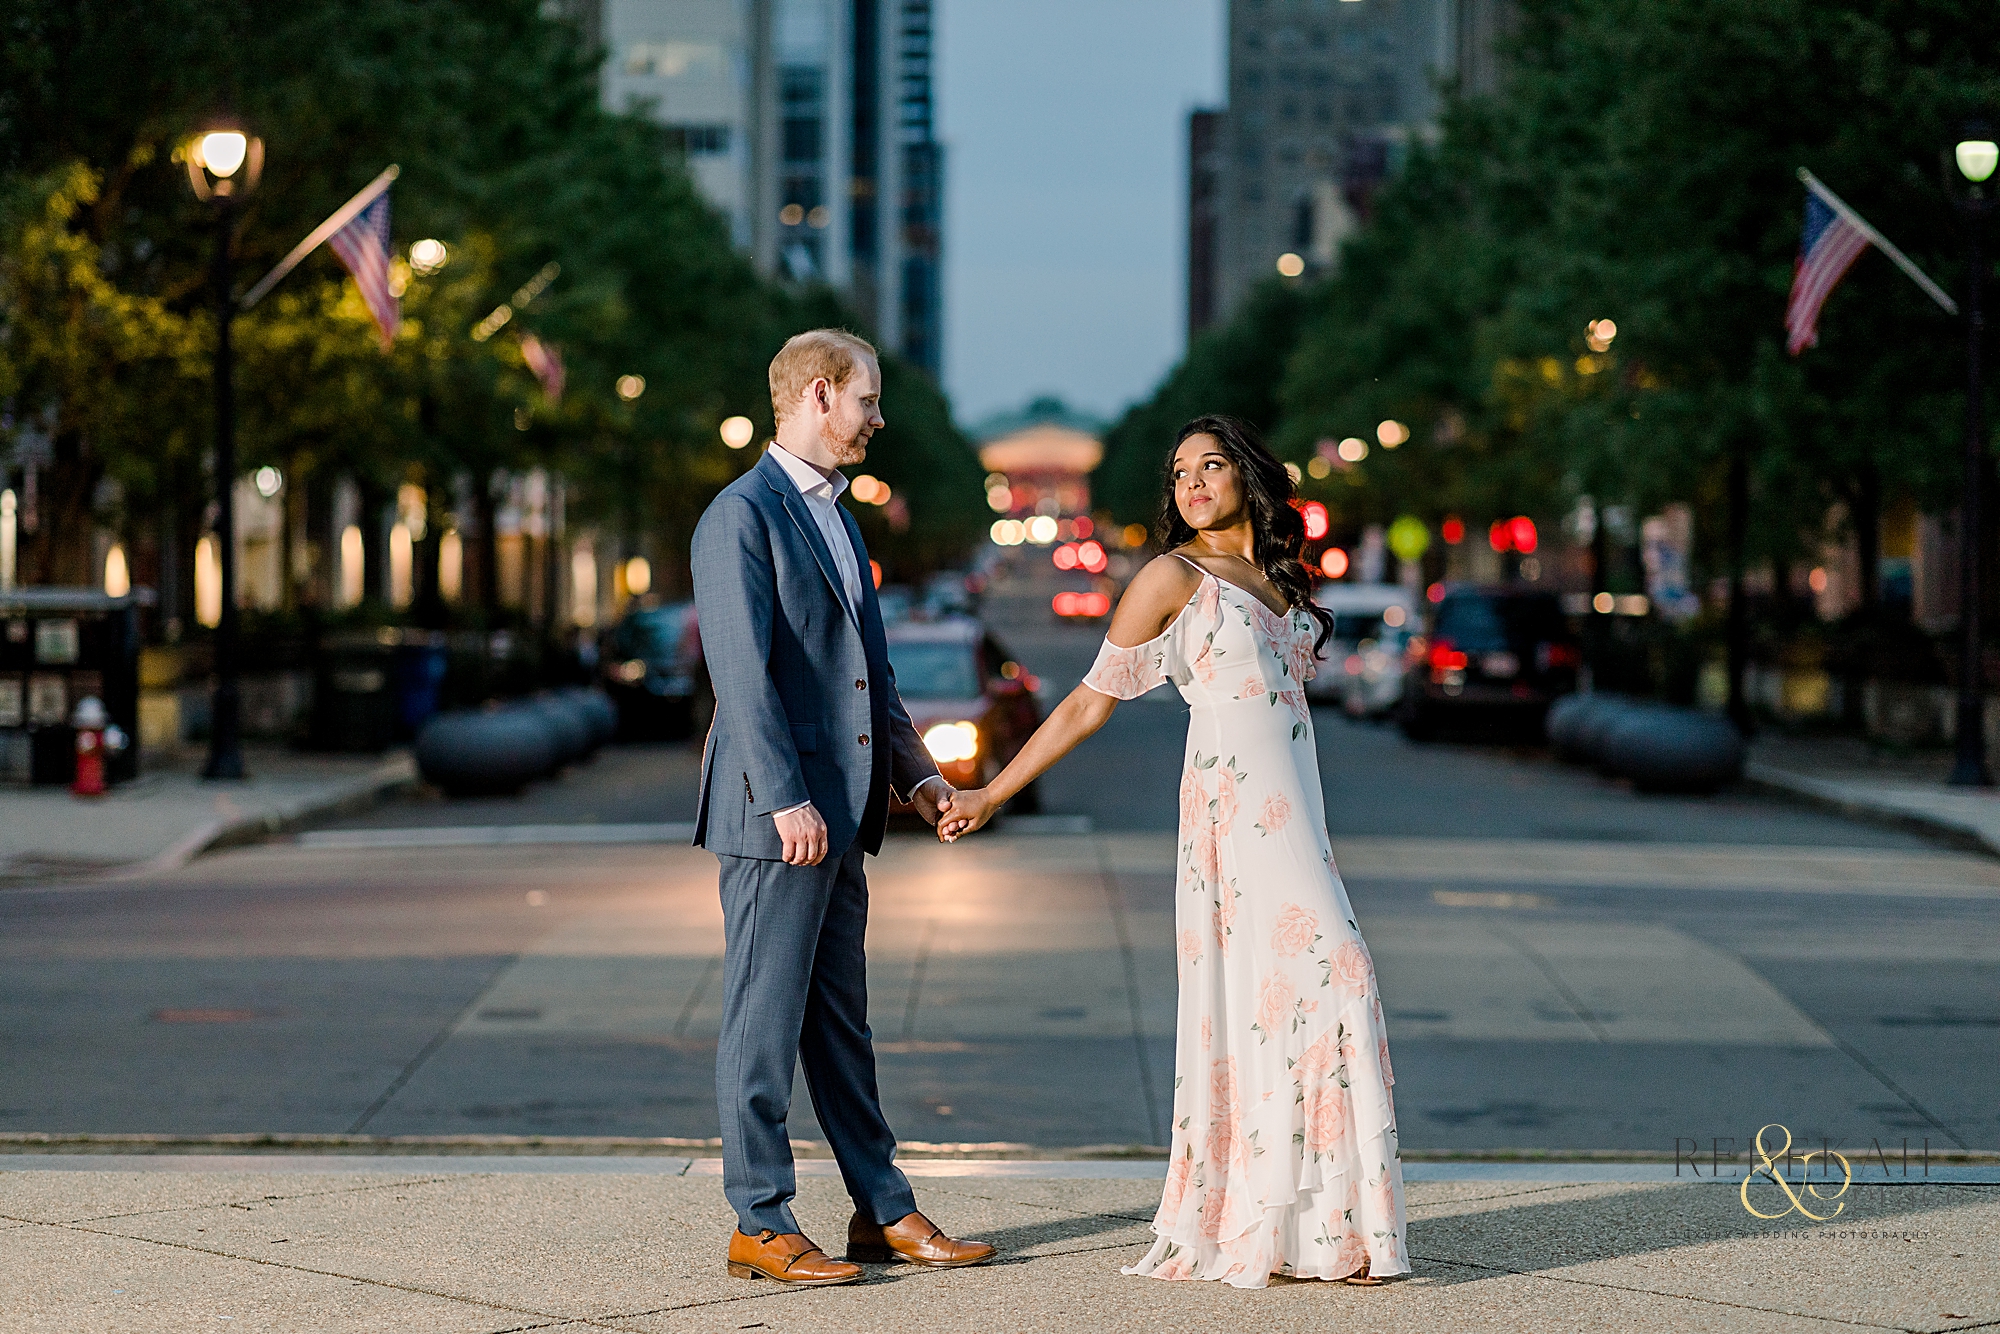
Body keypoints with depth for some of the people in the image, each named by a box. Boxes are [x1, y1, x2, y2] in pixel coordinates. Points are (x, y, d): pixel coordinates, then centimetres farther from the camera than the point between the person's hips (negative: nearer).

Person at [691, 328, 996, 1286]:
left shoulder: (836, 520, 19)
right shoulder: (743, 515, -11)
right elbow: (741, 670, -18)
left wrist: (915, 772, 14)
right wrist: (788, 800, -22)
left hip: (839, 814, 9)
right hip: (775, 815, -9)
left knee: (840, 1020, 13)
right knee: (764, 1022, -3)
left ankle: (883, 1210, 18)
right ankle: (760, 1225, 2)